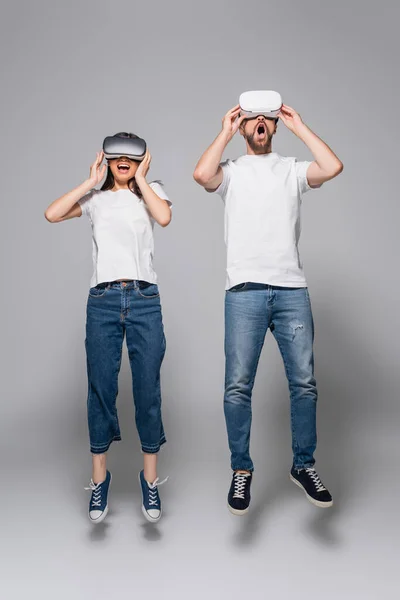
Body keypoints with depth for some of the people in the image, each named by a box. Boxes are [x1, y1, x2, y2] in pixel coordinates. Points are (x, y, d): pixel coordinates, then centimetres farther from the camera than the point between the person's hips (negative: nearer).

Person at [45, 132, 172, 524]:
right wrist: (91, 182, 5)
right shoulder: (96, 198, 16)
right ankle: (99, 479, 18)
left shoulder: (151, 190, 14)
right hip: (102, 300, 1)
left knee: (148, 390, 1)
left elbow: (164, 217, -9)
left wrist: (140, 179, 1)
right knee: (100, 389, 3)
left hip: (144, 300, -1)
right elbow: (52, 214, 1)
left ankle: (150, 480, 15)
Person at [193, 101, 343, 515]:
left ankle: (303, 465, 21)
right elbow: (201, 175, -11)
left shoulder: (293, 170, 15)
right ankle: (241, 471, 14)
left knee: (304, 382, 3)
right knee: (238, 386, -2)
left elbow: (333, 167, -5)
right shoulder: (231, 171, 12)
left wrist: (299, 126, 5)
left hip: (292, 290, 2)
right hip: (245, 291, -1)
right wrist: (225, 132, 2)